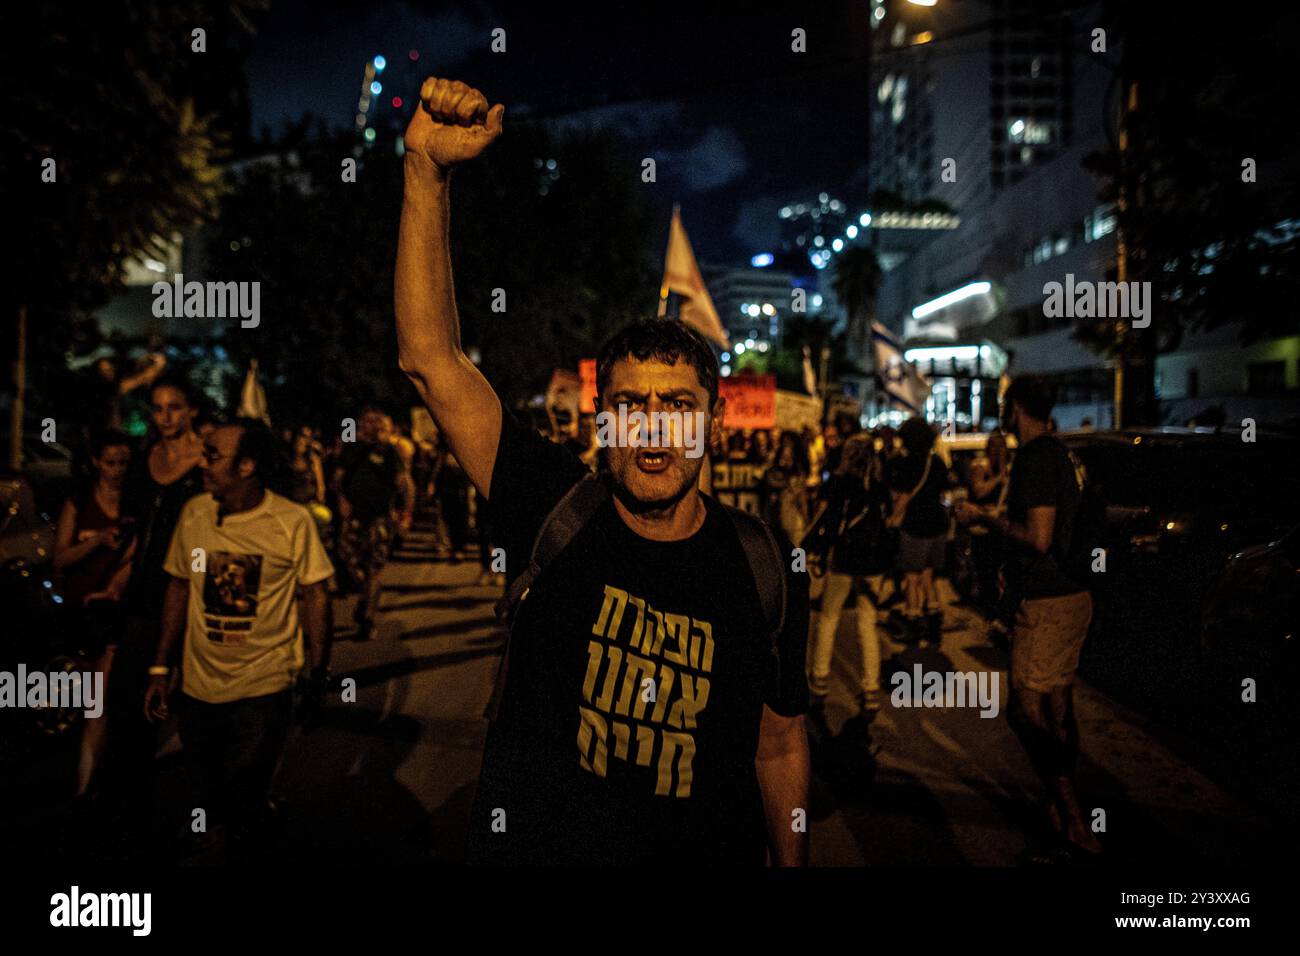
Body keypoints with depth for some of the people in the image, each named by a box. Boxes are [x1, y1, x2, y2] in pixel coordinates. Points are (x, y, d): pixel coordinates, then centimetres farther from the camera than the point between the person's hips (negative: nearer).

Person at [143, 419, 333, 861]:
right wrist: (159, 670, 7)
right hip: (198, 685, 4)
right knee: (206, 794, 19)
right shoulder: (193, 513, -3)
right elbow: (178, 589, 7)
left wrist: (319, 677, -7)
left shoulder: (293, 521, -13)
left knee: (242, 805, 4)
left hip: (264, 687, -4)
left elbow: (315, 598, -7)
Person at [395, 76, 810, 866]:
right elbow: (432, 360, -21)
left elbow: (780, 745, 0)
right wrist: (427, 168, -26)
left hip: (709, 851, 1)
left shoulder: (764, 567, -13)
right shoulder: (558, 511, -15)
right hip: (530, 846, 0)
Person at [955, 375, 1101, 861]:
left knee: (1027, 711, -4)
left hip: (1048, 603, -10)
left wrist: (984, 517, -10)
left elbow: (1038, 537, -22)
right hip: (1073, 596, 10)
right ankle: (1066, 817, 29)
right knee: (1057, 707, 17)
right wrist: (994, 517, 26)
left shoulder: (1035, 458, -17)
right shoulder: (1059, 453, 13)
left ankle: (1075, 825, -1)